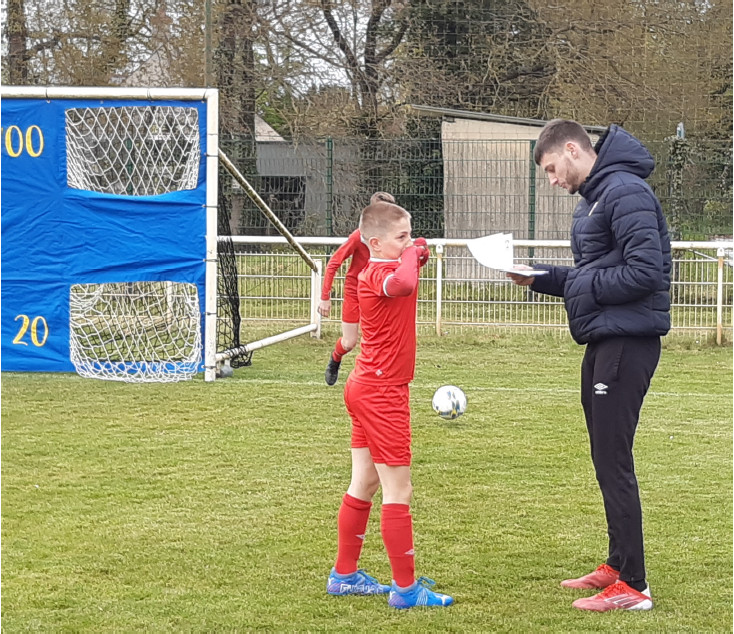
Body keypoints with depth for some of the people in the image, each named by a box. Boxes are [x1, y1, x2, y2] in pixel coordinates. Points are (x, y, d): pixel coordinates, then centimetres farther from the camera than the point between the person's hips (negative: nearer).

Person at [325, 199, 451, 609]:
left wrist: (416, 256, 8)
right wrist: (412, 254, -22)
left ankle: (345, 575, 24)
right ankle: (406, 587, -1)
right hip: (383, 392, -10)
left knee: (364, 486, 16)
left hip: (366, 389, 10)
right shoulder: (380, 273, -20)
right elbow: (402, 283, -43)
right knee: (398, 491, -5)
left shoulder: (375, 272, 9)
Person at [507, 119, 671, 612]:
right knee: (606, 459, 16)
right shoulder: (593, 198, 17)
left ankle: (632, 586, -4)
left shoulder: (626, 192, -16)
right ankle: (618, 565, 27)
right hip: (604, 342, 10)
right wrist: (538, 278, 8)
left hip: (627, 344, -10)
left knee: (614, 462, -8)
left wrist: (585, 285, -13)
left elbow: (645, 271, -23)